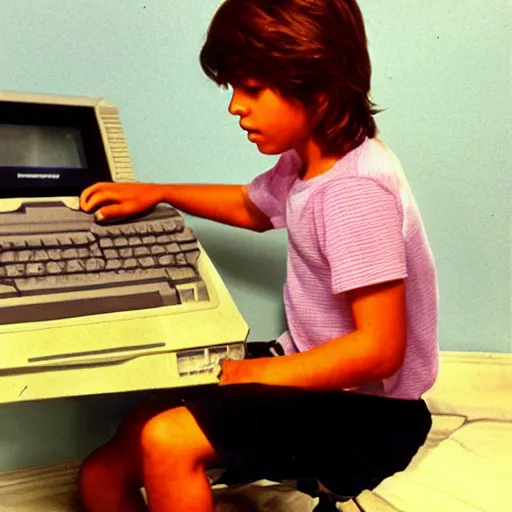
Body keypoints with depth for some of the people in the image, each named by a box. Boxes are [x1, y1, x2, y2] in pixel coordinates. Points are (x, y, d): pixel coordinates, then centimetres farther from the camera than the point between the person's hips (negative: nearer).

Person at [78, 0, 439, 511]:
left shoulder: (355, 192, -26)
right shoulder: (304, 160, 2)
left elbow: (381, 348, -28)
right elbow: (253, 209, 26)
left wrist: (255, 373, -19)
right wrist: (158, 194, 17)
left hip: (365, 412, -8)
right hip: (311, 370, 9)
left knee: (169, 441, -26)